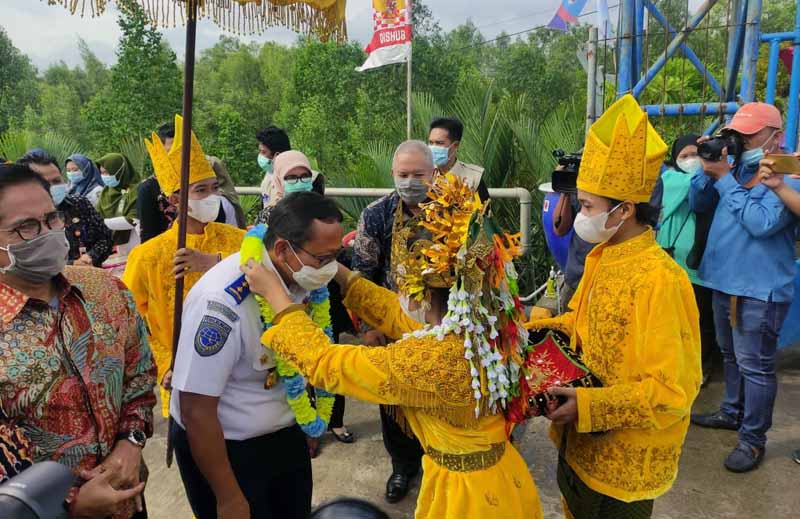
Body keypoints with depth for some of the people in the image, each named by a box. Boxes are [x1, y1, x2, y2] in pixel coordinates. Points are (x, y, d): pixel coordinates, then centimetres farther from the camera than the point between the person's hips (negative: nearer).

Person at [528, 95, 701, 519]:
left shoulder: (659, 280, -27)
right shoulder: (600, 257, 0)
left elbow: (672, 391, -27)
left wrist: (588, 406, -28)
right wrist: (543, 328, -1)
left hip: (624, 463, -7)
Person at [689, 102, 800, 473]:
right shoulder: (735, 164, 7)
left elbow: (761, 222, -26)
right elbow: (697, 204, 8)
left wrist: (724, 177, -21)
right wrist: (709, 169, -9)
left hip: (760, 289, -8)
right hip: (724, 279, 8)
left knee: (754, 365, 0)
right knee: (731, 355, 22)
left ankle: (753, 438, 13)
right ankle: (732, 412, 40)